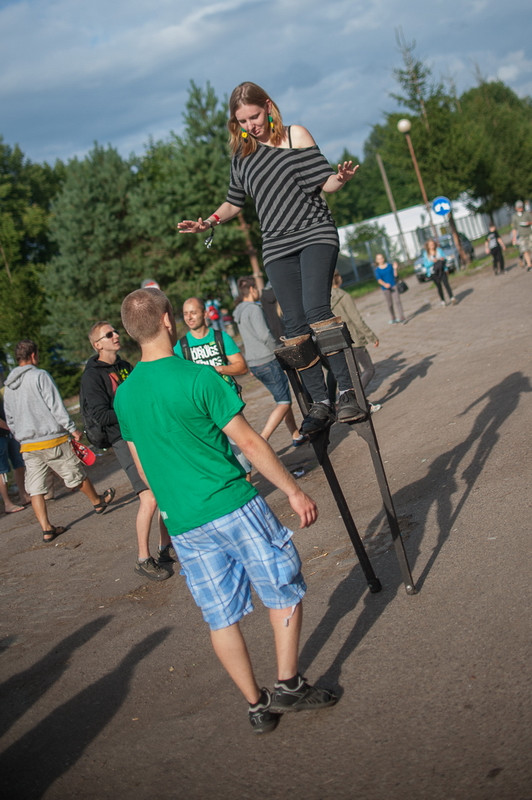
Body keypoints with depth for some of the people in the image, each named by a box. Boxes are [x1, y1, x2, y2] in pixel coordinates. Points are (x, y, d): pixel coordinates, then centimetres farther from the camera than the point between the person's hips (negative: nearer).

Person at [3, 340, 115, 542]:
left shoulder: (8, 387, 10)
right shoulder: (40, 376, -10)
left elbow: (10, 420, 16)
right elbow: (56, 406, -13)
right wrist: (73, 429, -7)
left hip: (27, 446, 6)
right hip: (52, 440, -5)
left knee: (35, 489, 5)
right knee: (76, 475, 13)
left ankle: (46, 529, 3)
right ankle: (98, 502, 31)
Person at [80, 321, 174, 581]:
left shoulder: (125, 366, 15)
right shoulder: (92, 375, -8)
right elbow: (101, 415, -16)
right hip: (125, 441, -7)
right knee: (149, 499, -15)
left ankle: (166, 548, 25)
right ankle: (143, 559, -1)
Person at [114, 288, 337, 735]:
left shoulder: (123, 396, 5)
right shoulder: (198, 377, -14)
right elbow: (249, 443, -13)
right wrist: (294, 491, -5)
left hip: (183, 525, 6)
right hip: (234, 508, -5)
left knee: (221, 616, 13)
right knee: (285, 590, 11)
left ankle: (257, 706, 21)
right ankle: (288, 684, 13)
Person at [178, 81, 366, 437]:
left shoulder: (296, 135, 3)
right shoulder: (242, 154, 14)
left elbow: (325, 183, -2)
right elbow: (235, 202, 26)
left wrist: (341, 177, -23)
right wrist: (209, 222, 11)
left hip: (314, 232, -4)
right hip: (277, 245, 4)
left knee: (316, 310, -23)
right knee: (295, 326, -7)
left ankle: (347, 391, -20)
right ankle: (320, 403, -2)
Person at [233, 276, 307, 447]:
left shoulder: (240, 312, 14)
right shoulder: (253, 309, -15)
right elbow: (264, 335, -22)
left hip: (254, 364, 10)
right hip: (267, 361, -10)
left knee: (284, 398, 19)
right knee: (283, 403, -7)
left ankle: (296, 436, 25)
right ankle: (261, 441, -16)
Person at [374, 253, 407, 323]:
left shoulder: (389, 265, 5)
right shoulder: (377, 270, 0)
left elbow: (395, 275, 6)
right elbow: (379, 280, -11)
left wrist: (395, 268, -10)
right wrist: (385, 284, -28)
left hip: (394, 286, 0)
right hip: (386, 288, 0)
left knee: (397, 301, -9)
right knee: (389, 304, 5)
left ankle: (401, 318, -12)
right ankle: (392, 319, 20)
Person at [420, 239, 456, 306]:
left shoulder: (439, 250, 5)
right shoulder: (425, 254, 3)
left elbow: (444, 258, 6)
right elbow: (426, 264, -3)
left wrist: (442, 259, -17)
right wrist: (432, 261, -20)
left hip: (442, 270, -1)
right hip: (433, 272, 1)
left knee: (446, 283, -15)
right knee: (438, 286, 6)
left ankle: (452, 298, -23)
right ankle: (443, 301, 15)